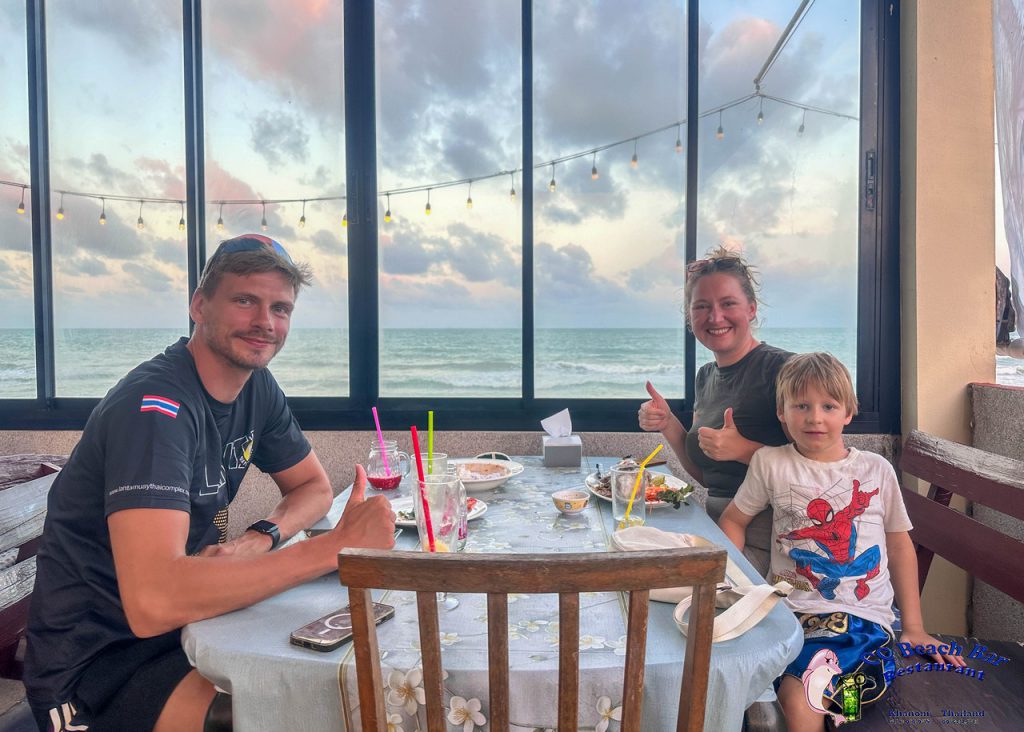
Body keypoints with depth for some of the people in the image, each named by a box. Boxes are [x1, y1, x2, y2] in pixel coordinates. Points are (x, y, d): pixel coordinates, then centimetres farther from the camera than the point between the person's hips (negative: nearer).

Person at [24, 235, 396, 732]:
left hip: (187, 620, 8)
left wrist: (258, 541, -12)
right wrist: (336, 545, -35)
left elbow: (314, 486, 10)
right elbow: (153, 602, -37)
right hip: (96, 667, -7)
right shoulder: (154, 405, -26)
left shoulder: (256, 385, -1)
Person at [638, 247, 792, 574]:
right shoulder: (706, 375, 12)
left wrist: (743, 450, -22)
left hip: (761, 543, -6)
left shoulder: (781, 368, -11)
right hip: (714, 528, 7)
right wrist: (668, 425, 2)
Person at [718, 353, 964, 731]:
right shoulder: (769, 463, 4)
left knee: (799, 696, -28)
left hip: (861, 615, -1)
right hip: (787, 610, 2)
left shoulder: (876, 469, 7)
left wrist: (914, 628, 15)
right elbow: (733, 520, 13)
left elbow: (899, 545, 15)